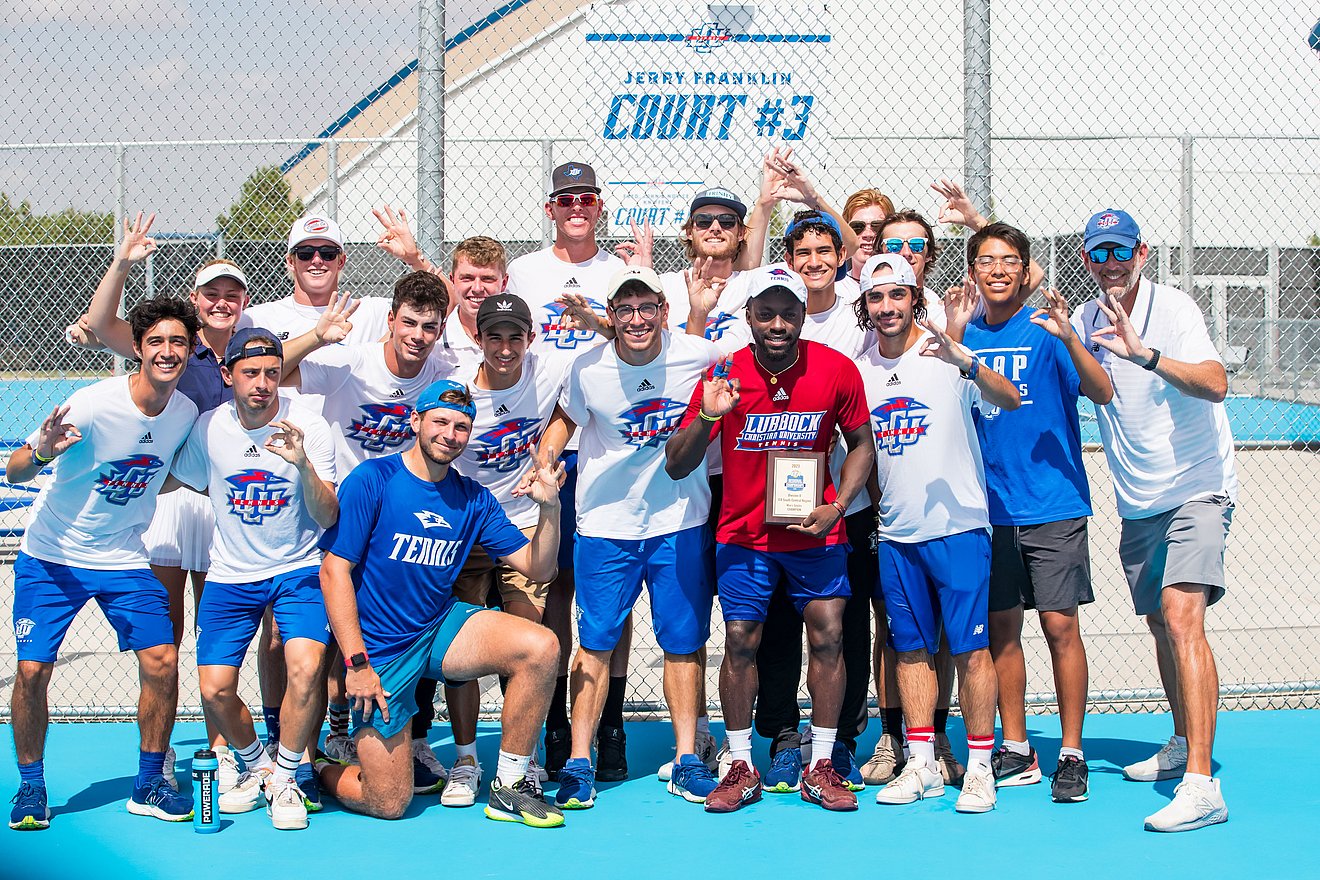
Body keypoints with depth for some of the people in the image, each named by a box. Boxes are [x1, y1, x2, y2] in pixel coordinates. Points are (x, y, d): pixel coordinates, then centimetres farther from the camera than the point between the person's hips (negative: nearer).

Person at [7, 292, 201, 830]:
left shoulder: (187, 412, -6)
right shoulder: (93, 404, -22)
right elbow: (13, 472, -22)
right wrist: (40, 453, -40)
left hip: (124, 558, 3)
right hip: (51, 556, -3)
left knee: (162, 661, -9)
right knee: (33, 670, -10)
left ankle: (149, 784, 9)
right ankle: (30, 785, 11)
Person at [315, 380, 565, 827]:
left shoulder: (473, 498, 3)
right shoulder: (372, 480, -11)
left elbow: (537, 568, 2)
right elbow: (334, 571, -13)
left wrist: (549, 509, -17)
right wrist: (357, 664, -18)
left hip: (440, 629, 5)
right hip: (378, 649, -4)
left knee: (540, 647, -21)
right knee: (389, 804, -7)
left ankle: (508, 789, -8)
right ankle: (317, 767, 26)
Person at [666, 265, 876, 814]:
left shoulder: (837, 371, -10)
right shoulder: (726, 377, -11)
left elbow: (861, 445, 4)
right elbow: (676, 466, -9)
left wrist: (836, 507, -9)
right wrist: (706, 418, -27)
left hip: (815, 529, 0)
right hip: (744, 534, 0)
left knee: (828, 635, -4)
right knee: (741, 642, -2)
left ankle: (820, 767, 7)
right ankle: (741, 768, 10)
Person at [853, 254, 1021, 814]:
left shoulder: (946, 356, -8)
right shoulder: (860, 369, 7)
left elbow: (1010, 401, -24)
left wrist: (965, 361, -40)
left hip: (958, 526, -5)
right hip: (894, 534, 5)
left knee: (970, 648, -3)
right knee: (910, 649, 9)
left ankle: (979, 767, 4)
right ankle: (921, 765, 16)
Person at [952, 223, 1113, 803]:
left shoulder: (1045, 329, -5)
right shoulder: (965, 334, 8)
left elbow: (1102, 394, -15)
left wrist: (1068, 339, -32)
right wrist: (952, 341, -9)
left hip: (1053, 504, -4)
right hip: (990, 508, 4)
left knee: (1060, 626, -4)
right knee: (1001, 628, 8)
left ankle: (1071, 755, 6)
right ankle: (1016, 753, 19)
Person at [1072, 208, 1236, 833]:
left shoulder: (1173, 307, -14)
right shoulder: (1083, 321, 4)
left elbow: (1215, 383, -26)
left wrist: (1144, 353, -40)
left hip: (1197, 488, -7)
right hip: (1137, 501, 7)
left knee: (1181, 614, -22)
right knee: (1160, 624, 17)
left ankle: (1201, 785, -28)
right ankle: (1182, 745, 39)